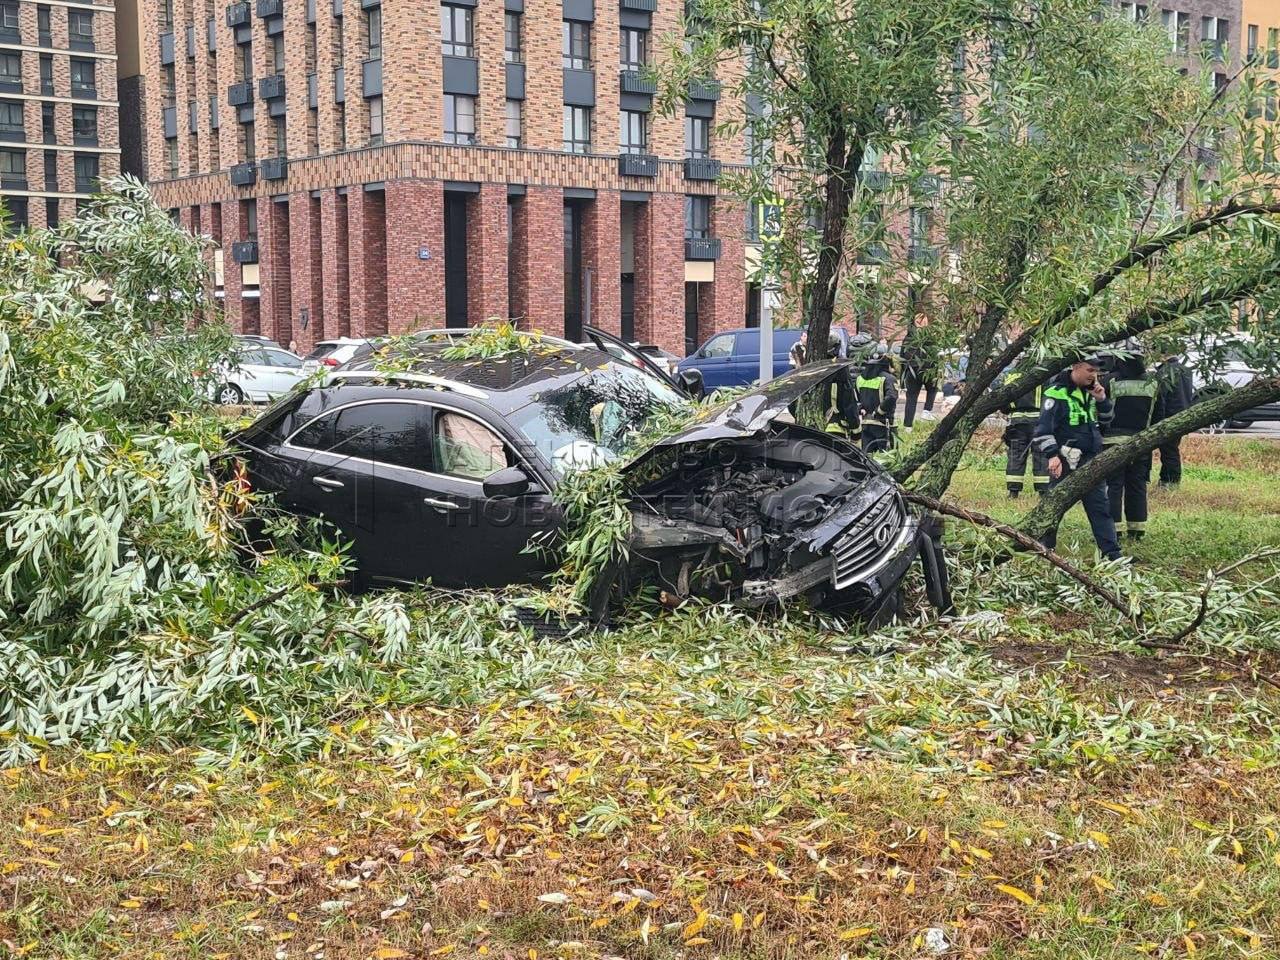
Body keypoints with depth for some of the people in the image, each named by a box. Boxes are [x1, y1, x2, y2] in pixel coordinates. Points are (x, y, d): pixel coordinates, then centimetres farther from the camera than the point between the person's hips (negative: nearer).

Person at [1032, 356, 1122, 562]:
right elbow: (1043, 428, -16)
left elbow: (1105, 419, 21)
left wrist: (1101, 400, 2)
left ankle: (1112, 553, 6)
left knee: (1100, 506, 5)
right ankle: (1044, 549, 17)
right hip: (1065, 462, -7)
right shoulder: (1057, 393, -12)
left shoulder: (1090, 391, 11)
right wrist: (1052, 455, -24)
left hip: (1090, 460, 7)